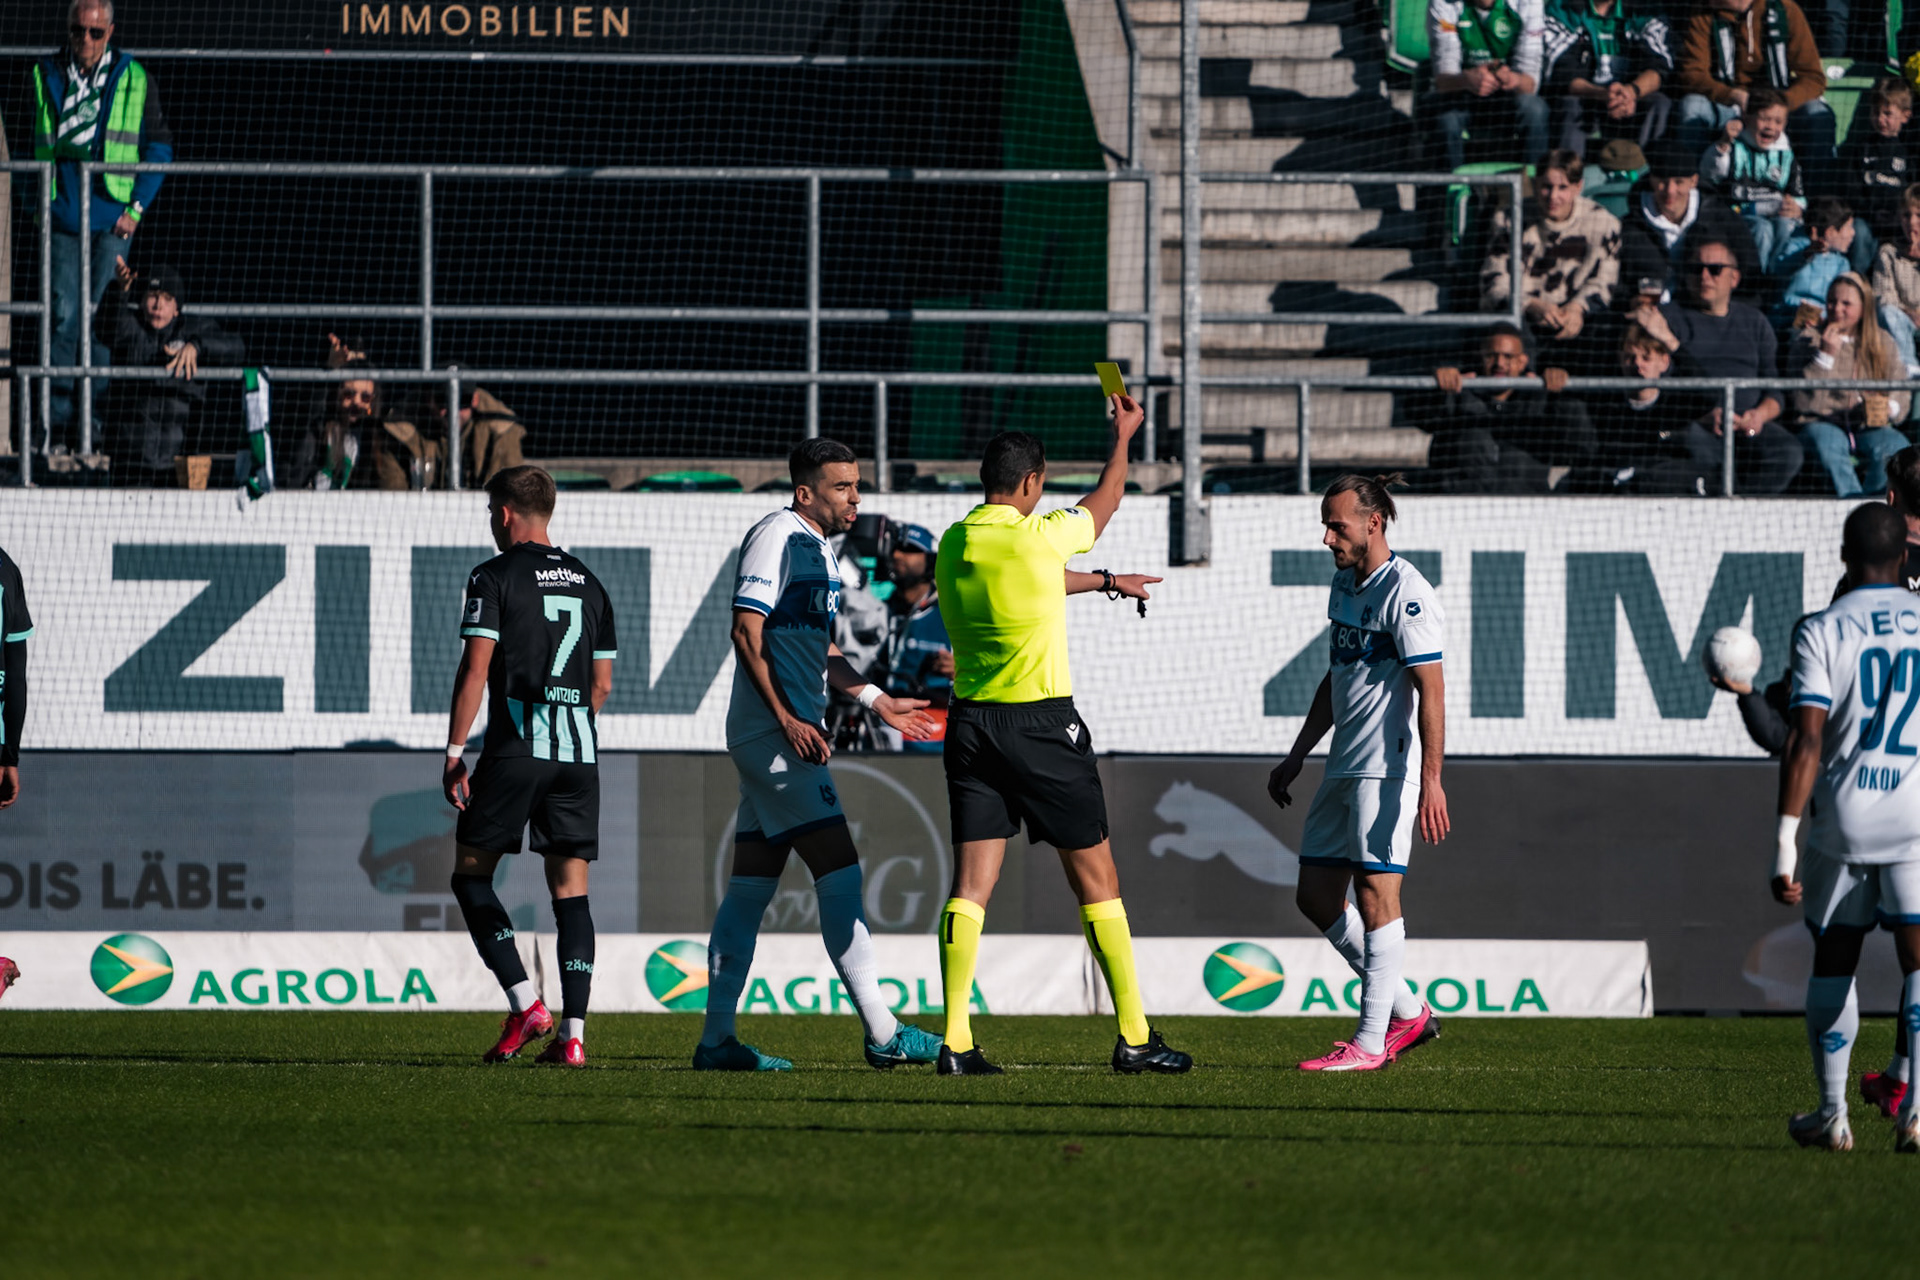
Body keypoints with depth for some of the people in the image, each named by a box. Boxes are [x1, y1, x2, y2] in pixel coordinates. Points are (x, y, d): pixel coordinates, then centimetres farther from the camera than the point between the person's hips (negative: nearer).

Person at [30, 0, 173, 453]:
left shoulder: (134, 79, 2)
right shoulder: (46, 76, 7)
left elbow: (159, 148, 6)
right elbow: (35, 146, 16)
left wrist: (137, 208, -2)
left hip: (112, 216, -1)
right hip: (63, 215, 1)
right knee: (64, 316, -5)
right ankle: (59, 425, -2)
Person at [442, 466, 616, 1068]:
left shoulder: (495, 577, -2)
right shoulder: (588, 584, 15)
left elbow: (475, 669, -10)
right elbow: (602, 684, 16)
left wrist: (454, 753, -8)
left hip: (515, 747, -5)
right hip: (579, 753, 5)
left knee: (471, 873, 7)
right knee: (571, 889, 5)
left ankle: (525, 1005, -7)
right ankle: (572, 1034, -3)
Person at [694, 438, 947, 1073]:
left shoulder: (819, 551, 19)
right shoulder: (777, 537, -11)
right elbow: (748, 632, -17)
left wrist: (879, 702, 25)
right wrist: (787, 719, -20)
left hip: (792, 733, 10)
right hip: (774, 733, -10)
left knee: (752, 884, 8)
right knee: (839, 871, -11)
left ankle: (716, 1038, 9)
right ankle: (882, 1033, -11)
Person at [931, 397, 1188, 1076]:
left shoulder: (954, 545, 6)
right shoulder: (1037, 538, -12)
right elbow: (1106, 502, 8)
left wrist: (1106, 582, 37)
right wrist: (1124, 435, 26)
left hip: (969, 723, 5)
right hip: (1041, 725, -5)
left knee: (971, 882, 1)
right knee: (1096, 877, 5)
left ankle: (956, 1040, -9)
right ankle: (1134, 1037, 8)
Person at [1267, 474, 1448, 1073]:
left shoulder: (1406, 593, -13)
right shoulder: (1344, 585, 15)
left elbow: (1431, 690, -19)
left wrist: (1430, 780, -25)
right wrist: (1297, 757, 27)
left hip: (1389, 768, -10)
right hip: (1343, 769, 10)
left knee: (1375, 891, -11)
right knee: (1316, 894, 8)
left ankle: (1370, 1042, -9)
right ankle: (1407, 1012, 17)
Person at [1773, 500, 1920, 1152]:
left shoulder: (1822, 631, -4)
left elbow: (1805, 741, -12)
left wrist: (1785, 843, -13)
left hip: (1843, 812, -1)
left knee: (1834, 958, 15)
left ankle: (1832, 1114, 19)